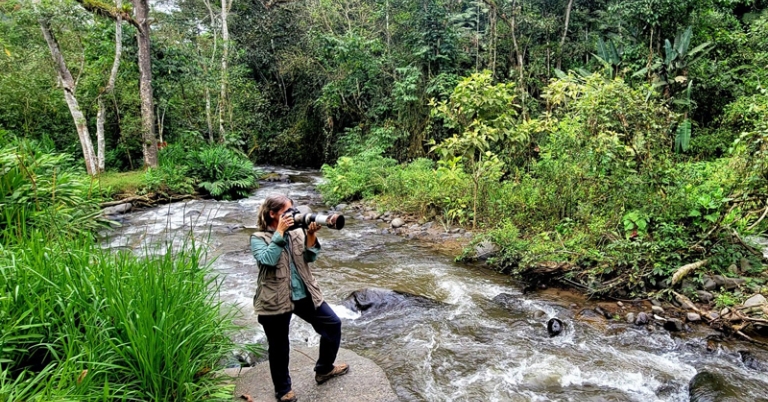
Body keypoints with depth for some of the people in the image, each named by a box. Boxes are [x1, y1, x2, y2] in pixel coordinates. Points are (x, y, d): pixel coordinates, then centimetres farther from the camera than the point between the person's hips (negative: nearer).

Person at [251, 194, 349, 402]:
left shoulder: (297, 231, 4)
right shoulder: (258, 238, -7)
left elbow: (310, 257, -5)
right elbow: (268, 260, -25)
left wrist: (311, 235, -20)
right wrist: (279, 232, -23)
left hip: (304, 295, 5)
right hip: (275, 301, -5)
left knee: (333, 324, 11)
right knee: (279, 348, 10)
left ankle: (324, 369, 33)